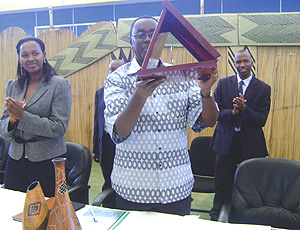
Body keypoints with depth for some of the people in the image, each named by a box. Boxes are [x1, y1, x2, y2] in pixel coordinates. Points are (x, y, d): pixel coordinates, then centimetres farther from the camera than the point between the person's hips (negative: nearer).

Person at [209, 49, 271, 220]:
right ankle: (217, 219, 27)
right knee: (223, 186, 10)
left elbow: (261, 120, -6)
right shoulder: (223, 84, 4)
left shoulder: (263, 88, 0)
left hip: (250, 144, 0)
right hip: (226, 142, 1)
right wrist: (232, 112, -20)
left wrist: (244, 109, -22)